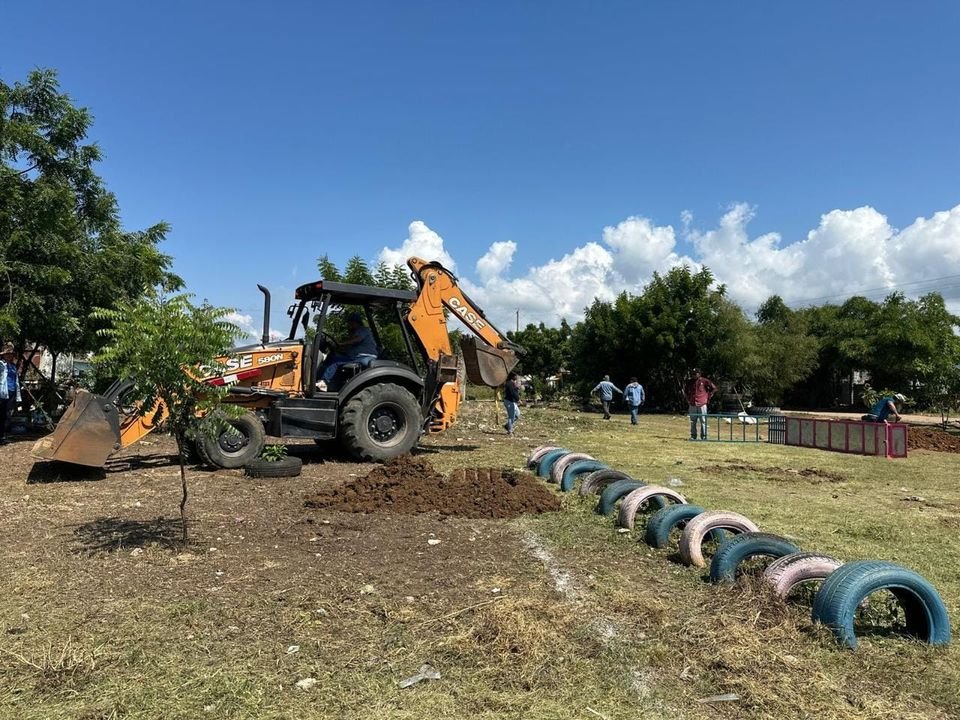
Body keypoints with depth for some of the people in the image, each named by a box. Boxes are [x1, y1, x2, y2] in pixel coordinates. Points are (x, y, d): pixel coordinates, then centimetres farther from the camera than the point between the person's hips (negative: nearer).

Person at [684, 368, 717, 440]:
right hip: (692, 405, 3)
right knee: (693, 422, 5)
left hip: (702, 405, -3)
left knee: (703, 421, -1)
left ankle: (703, 436, 3)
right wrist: (688, 398, 16)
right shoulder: (689, 382, 9)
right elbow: (685, 391, 27)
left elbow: (714, 388, 4)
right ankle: (693, 436, 11)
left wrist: (708, 397, 3)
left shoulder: (704, 381, -2)